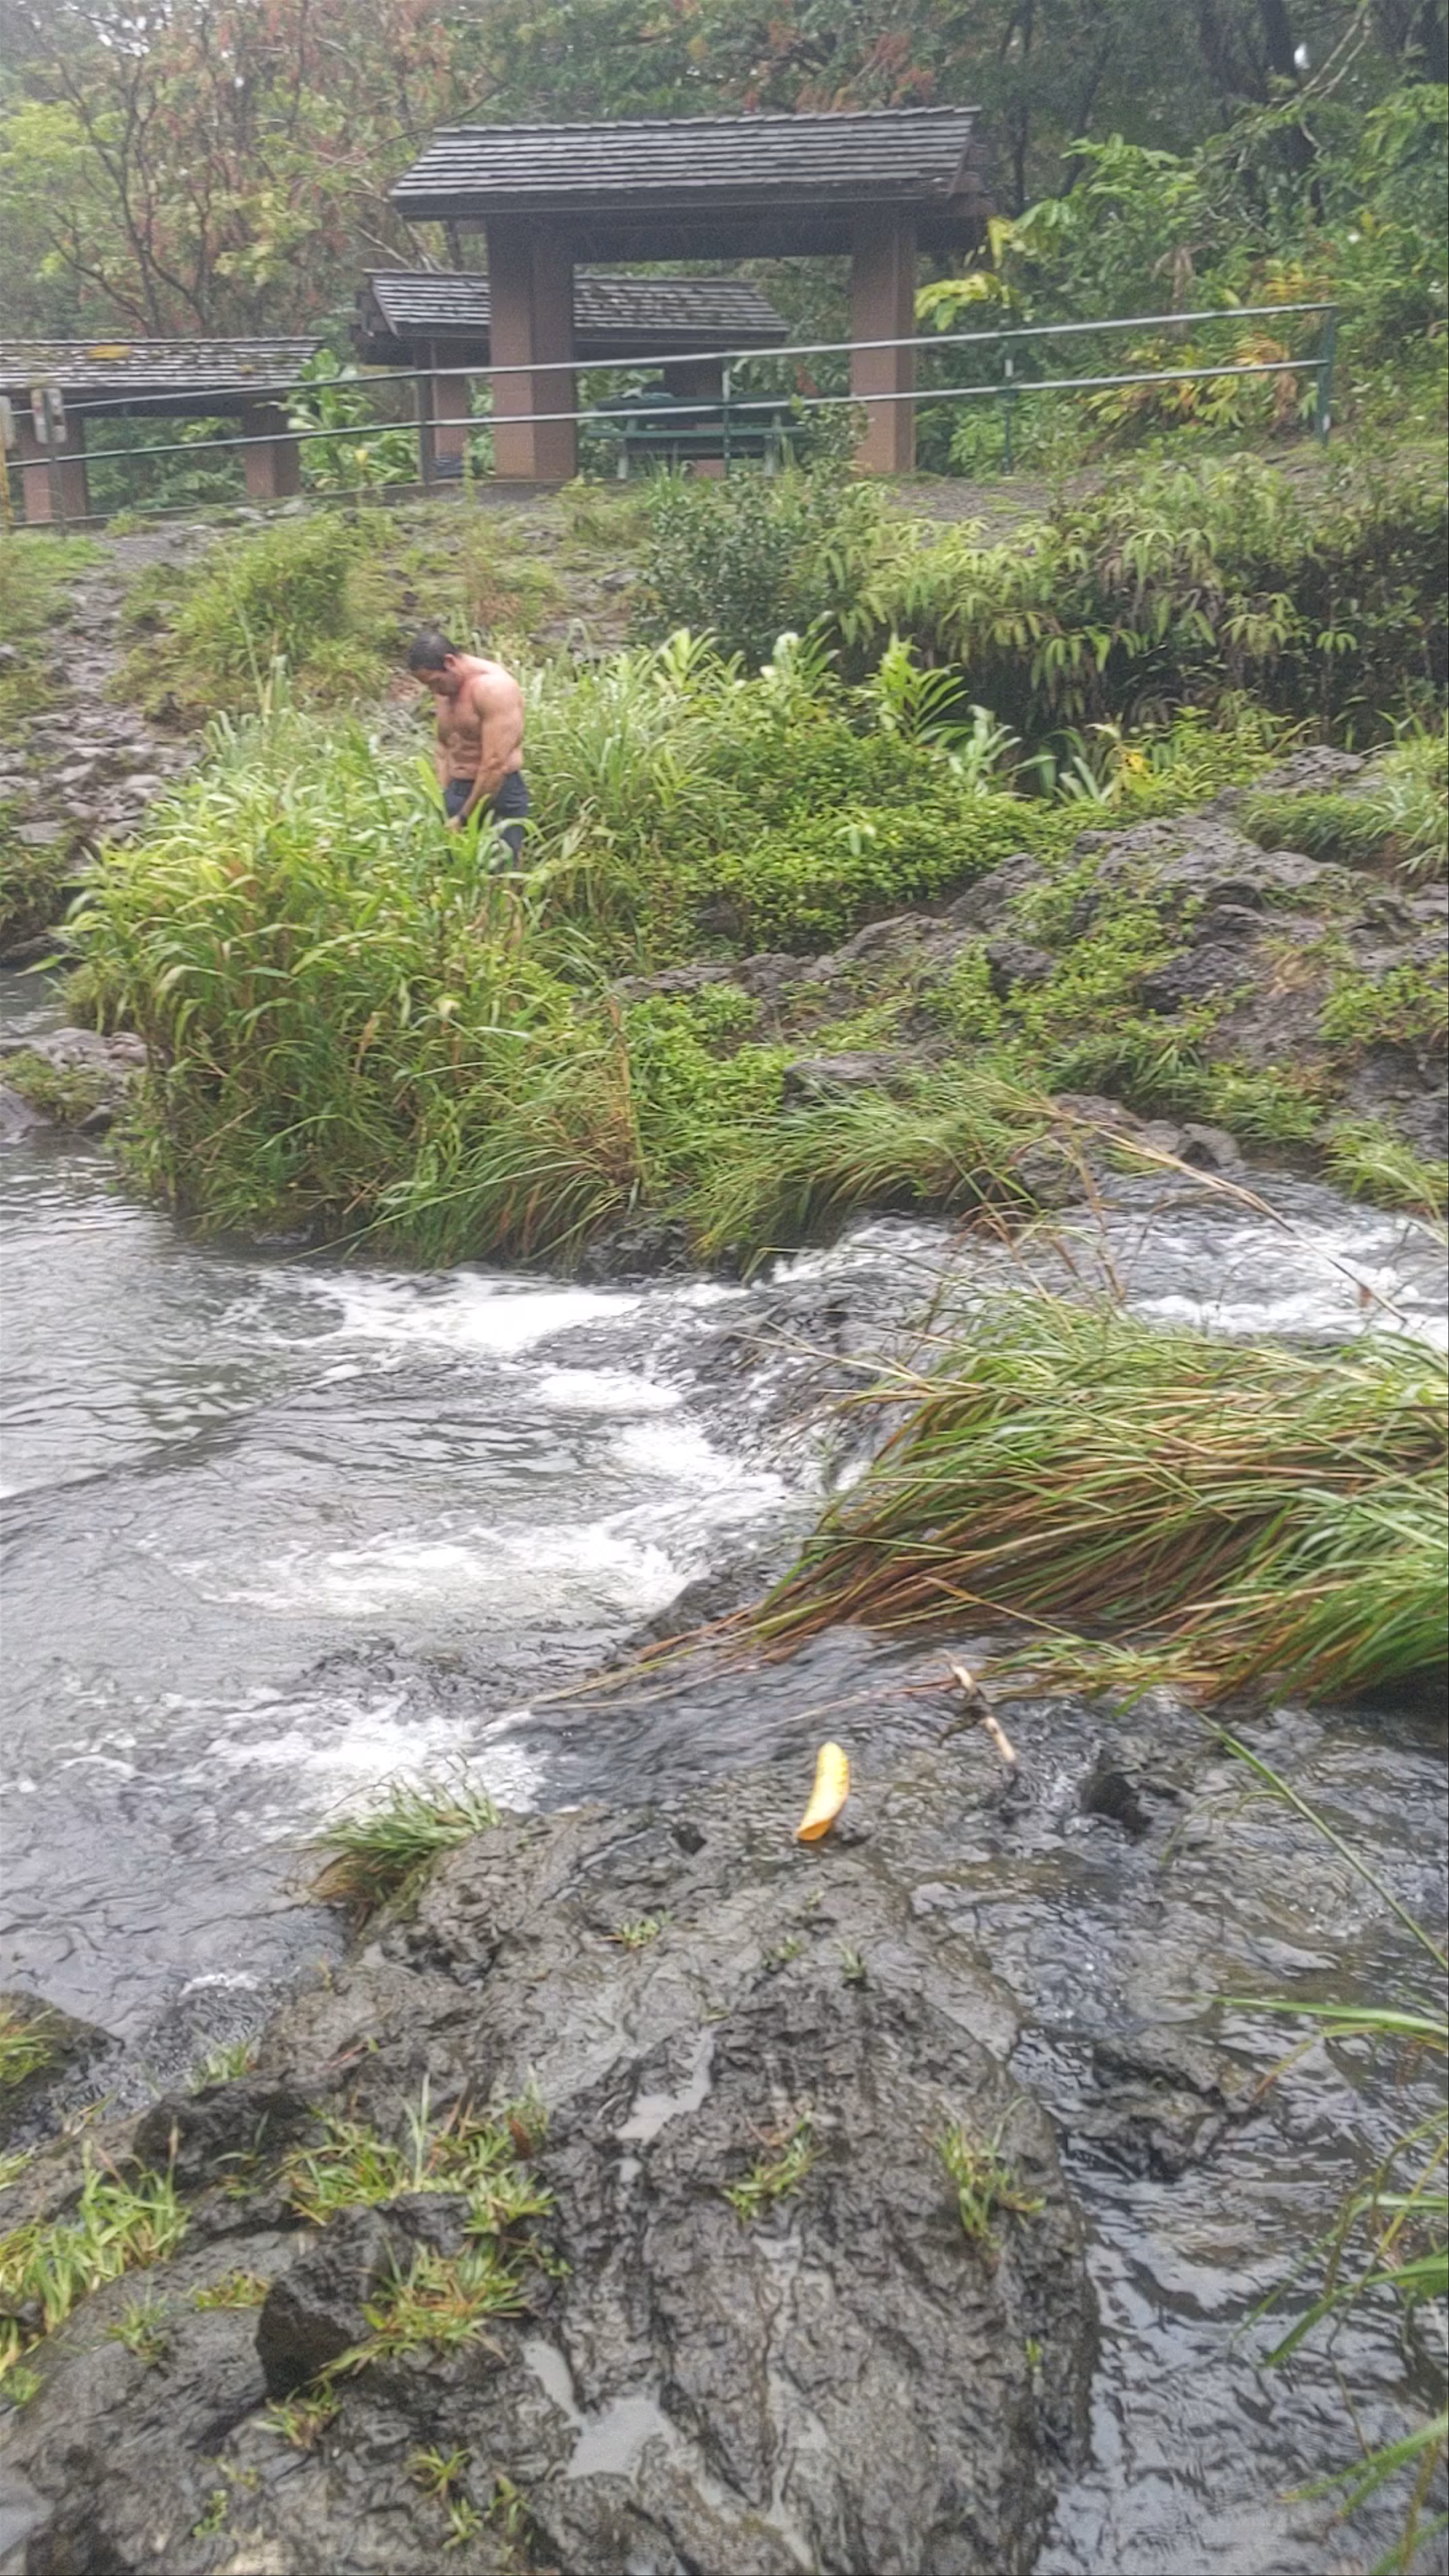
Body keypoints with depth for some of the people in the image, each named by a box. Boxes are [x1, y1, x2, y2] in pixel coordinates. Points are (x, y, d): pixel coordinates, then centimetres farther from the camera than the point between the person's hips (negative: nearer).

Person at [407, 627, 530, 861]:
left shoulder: (493, 686, -16)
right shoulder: (446, 688, 11)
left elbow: (496, 765, -21)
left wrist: (465, 818, -16)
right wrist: (443, 802, 8)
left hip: (499, 799, -8)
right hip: (457, 794, 8)